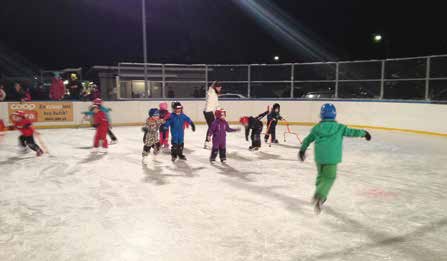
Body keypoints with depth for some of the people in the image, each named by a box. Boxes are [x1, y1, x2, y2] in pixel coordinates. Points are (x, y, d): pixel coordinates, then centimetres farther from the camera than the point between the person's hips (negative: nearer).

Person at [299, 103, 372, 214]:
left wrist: (302, 150, 26)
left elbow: (308, 139, 11)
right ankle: (319, 197, -17)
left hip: (319, 157, 3)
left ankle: (320, 196, 33)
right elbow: (352, 132, 9)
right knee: (329, 178, 2)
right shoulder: (339, 127, 0)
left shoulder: (317, 127, 5)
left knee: (321, 175, 22)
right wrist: (364, 133, 27)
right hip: (332, 158, -3)